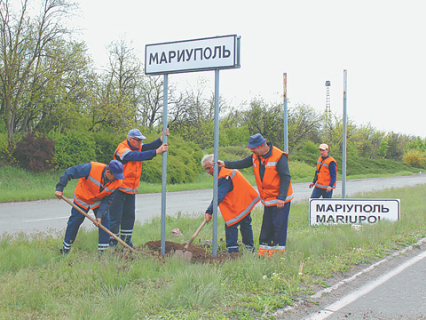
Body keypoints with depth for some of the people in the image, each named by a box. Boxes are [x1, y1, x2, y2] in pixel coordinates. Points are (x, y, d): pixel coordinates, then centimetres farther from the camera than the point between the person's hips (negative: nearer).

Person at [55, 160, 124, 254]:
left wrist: (100, 215, -27)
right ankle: (66, 248, 23)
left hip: (99, 202, 2)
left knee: (105, 221, -10)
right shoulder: (91, 168, -37)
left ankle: (103, 250, 2)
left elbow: (108, 200, -16)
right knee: (74, 222, 3)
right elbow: (69, 172, -29)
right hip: (82, 199, -2)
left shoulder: (117, 182, -24)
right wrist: (60, 189, -30)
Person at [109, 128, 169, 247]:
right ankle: (112, 241, 5)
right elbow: (138, 156, -31)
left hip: (131, 190, 8)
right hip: (119, 189, -8)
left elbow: (151, 146, -5)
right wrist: (157, 151, -35)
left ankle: (126, 240, 23)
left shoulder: (138, 147, 7)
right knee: (115, 216, -4)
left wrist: (163, 138, -21)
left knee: (129, 216, 12)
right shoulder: (122, 149, -18)